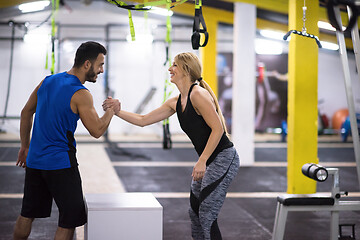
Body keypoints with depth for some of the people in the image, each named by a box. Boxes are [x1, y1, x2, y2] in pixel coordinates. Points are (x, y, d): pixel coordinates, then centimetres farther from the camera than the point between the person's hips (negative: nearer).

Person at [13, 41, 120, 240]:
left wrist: (24, 146, 24)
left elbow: (26, 112, 16)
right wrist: (111, 111, 3)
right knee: (70, 219, 2)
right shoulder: (80, 94, -16)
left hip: (34, 160, 8)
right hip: (61, 164, -7)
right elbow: (97, 131, -14)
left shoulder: (47, 81, 7)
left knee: (27, 214, 18)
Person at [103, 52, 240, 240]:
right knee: (194, 212, 13)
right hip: (207, 161, 9)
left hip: (223, 159, -9)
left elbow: (217, 129, -21)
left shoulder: (197, 94, -17)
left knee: (207, 216, -8)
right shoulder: (175, 103, 11)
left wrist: (202, 161, -23)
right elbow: (143, 120, 15)